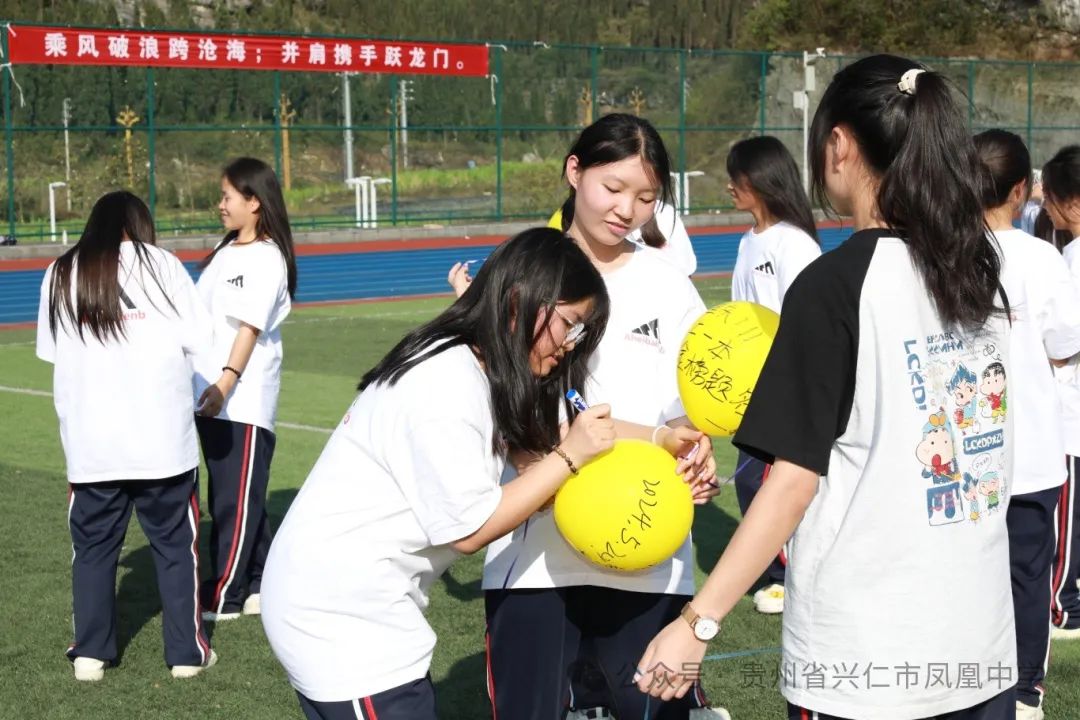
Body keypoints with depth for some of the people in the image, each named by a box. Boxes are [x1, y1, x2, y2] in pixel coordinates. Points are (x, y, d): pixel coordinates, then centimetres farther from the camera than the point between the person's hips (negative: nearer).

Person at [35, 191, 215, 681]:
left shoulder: (59, 275, 8)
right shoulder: (160, 263, 0)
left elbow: (50, 350, 8)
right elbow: (197, 337, -4)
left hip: (90, 441, 2)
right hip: (162, 437, -2)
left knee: (92, 545, 14)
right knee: (175, 544, 9)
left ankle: (90, 652, 15)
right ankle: (186, 651, 13)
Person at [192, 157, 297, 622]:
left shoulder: (266, 258, -10)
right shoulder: (225, 252, 16)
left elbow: (250, 326, -18)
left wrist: (226, 381, -27)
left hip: (243, 402, -9)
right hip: (209, 399, 9)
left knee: (236, 499, -3)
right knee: (225, 497, 12)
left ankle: (223, 597, 2)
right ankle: (262, 585, 20)